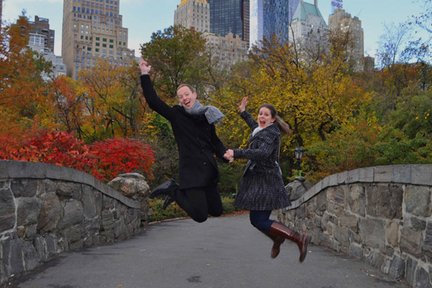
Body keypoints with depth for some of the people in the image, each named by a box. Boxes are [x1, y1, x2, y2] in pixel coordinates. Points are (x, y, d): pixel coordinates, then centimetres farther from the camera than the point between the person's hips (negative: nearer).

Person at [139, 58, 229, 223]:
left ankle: (175, 190, 29)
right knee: (200, 215, -11)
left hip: (208, 171, 6)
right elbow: (153, 101, -9)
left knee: (216, 211, 15)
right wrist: (145, 75, -10)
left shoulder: (206, 115, 9)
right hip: (190, 172, -6)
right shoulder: (176, 115, -2)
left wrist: (225, 155, -1)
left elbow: (215, 141, 16)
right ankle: (173, 190, 11)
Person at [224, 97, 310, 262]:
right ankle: (277, 239, 41)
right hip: (258, 179, 9)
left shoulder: (271, 133, -15)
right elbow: (256, 127, 39)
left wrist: (236, 153, -36)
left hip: (265, 181, -9)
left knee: (258, 220, -12)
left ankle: (299, 239, -8)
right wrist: (243, 113, 36)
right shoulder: (263, 130, 13)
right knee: (256, 218, 17)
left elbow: (263, 153, -33)